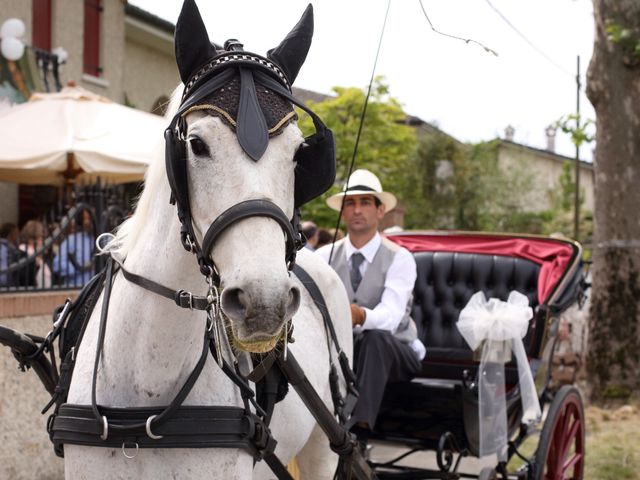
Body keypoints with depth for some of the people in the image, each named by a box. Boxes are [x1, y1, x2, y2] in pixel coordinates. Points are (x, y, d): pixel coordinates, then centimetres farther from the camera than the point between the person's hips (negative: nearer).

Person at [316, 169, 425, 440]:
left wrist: (360, 316, -50)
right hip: (344, 351, 3)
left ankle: (360, 428, -42)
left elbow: (390, 316, -27)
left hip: (393, 355, -2)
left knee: (375, 337, -37)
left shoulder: (399, 258, -11)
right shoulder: (325, 256, 2)